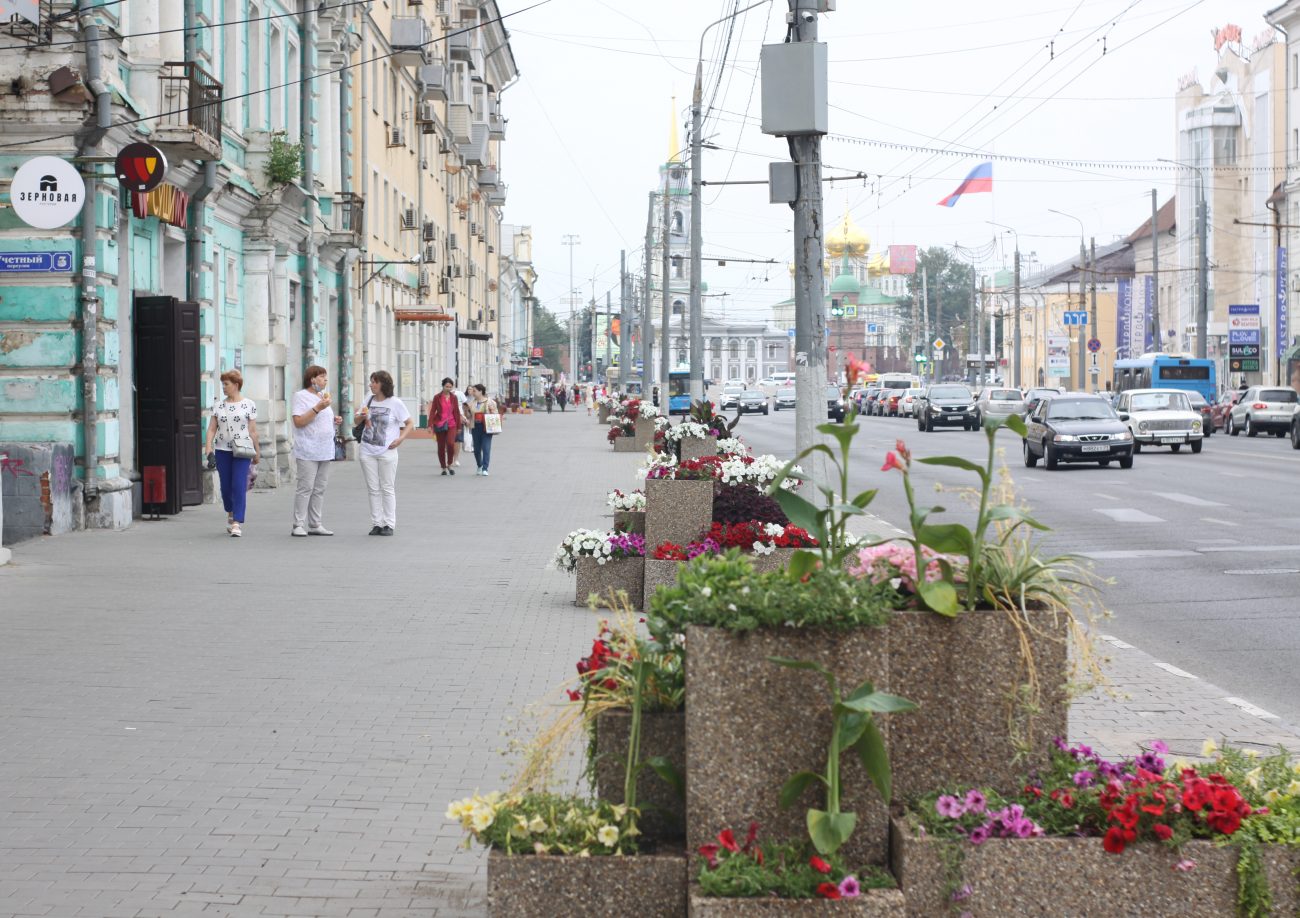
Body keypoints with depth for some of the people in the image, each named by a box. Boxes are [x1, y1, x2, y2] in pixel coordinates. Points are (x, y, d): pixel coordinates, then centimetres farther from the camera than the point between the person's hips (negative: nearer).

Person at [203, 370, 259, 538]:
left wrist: (256, 453, 0)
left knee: (239, 486, -12)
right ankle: (231, 513, 33)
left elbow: (253, 431, 1)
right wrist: (208, 451, -5)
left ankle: (237, 524, -13)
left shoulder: (249, 405, 0)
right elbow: (211, 429, 6)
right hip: (222, 450, 3)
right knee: (226, 486, 7)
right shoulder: (218, 406, 8)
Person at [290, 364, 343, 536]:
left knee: (319, 489, 7)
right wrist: (317, 408, -22)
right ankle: (298, 525, -8)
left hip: (325, 451, 8)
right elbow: (298, 422, -17)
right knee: (305, 488, -10)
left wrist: (335, 421, 9)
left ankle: (315, 525, 10)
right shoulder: (301, 396, -6)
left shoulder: (323, 397, 19)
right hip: (308, 452, -8)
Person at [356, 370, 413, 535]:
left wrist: (400, 439, -15)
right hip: (367, 451, 4)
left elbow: (409, 424, -2)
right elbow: (357, 420, 18)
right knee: (373, 489, 7)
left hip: (387, 452, -4)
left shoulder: (395, 403, -5)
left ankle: (389, 524, 7)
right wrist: (362, 416, -5)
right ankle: (376, 524, 11)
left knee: (387, 489, 2)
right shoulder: (369, 400, 8)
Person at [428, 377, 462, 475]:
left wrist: (459, 426, 10)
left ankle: (450, 464, 0)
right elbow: (432, 411, 0)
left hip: (451, 424, 0)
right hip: (439, 424, 0)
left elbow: (457, 412, 9)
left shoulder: (454, 397, 6)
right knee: (441, 447, 4)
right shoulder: (437, 397, 0)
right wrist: (430, 425, -8)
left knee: (450, 443, -19)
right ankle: (443, 467, 18)